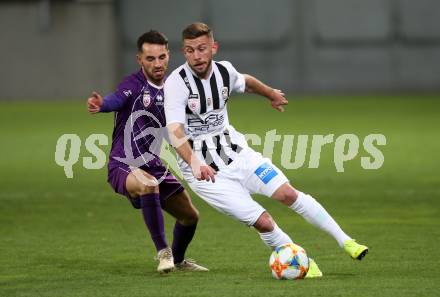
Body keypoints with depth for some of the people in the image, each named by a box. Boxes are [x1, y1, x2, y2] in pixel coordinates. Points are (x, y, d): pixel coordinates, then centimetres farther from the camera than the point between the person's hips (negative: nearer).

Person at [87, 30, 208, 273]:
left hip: (155, 167, 7)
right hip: (124, 166, -7)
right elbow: (116, 100, -40)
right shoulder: (134, 85, -16)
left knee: (190, 216, 15)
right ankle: (163, 252, -26)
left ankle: (177, 260, 45)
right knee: (148, 185, -39)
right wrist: (100, 105, -62)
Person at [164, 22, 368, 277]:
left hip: (235, 151, 5)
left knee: (288, 193, -7)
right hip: (203, 169, -5)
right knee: (262, 221, -12)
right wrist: (194, 163, -49)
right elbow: (175, 132, -33)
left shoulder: (224, 71, -3)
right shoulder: (177, 83, -22)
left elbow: (246, 82, 23)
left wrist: (272, 94, 40)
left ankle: (345, 241, 3)